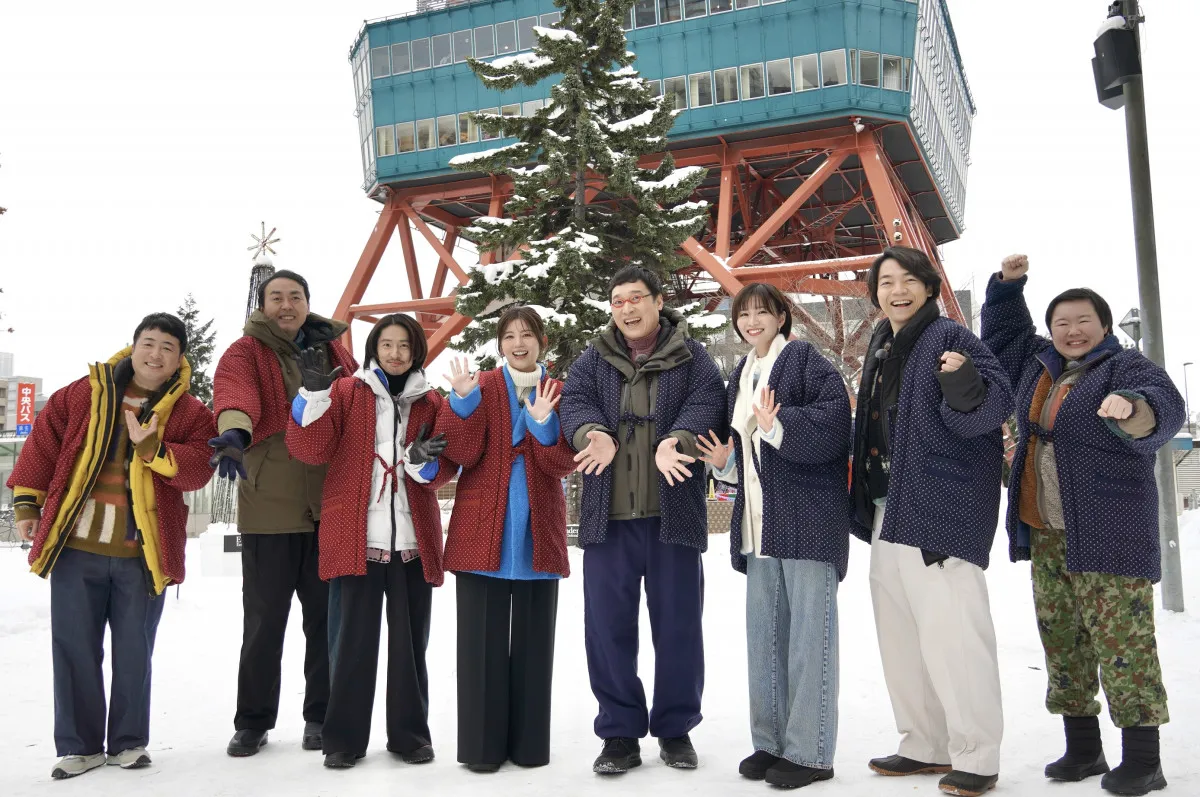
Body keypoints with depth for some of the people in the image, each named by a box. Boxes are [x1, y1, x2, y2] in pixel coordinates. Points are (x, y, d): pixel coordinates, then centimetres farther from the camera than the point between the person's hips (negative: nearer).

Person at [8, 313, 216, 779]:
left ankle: (130, 741, 25)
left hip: (143, 555, -1)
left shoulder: (190, 413, 0)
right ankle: (79, 745, 21)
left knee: (134, 654, 9)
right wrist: (27, 500, 6)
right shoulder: (85, 393, 4)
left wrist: (153, 448, -27)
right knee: (74, 649, 7)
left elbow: (197, 469, -12)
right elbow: (44, 440, 9)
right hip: (76, 548, 1)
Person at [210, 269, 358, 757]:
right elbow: (234, 391, -20)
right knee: (264, 620, 6)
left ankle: (321, 716, 24)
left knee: (326, 617, 10)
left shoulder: (336, 354, 12)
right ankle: (253, 722, 22)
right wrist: (234, 432, -43)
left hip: (331, 508, 3)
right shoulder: (246, 352, 1)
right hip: (269, 508, -2)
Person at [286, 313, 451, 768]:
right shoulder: (347, 392, 6)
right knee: (354, 639, 0)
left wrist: (423, 460, -15)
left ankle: (410, 734, 19)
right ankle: (344, 738, 12)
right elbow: (310, 449, -5)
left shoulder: (431, 403, 10)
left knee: (410, 640, 8)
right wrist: (314, 394, -18)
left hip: (413, 540, 2)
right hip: (357, 537, -2)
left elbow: (445, 468, 7)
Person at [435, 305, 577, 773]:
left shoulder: (559, 393, 6)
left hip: (539, 530, 2)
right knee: (482, 637, 1)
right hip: (481, 528, -1)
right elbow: (462, 454, -9)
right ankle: (481, 744, 10)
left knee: (533, 637, 7)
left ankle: (530, 742, 18)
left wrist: (544, 424, -21)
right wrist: (463, 401, -21)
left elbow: (563, 465, -4)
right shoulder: (479, 388, 3)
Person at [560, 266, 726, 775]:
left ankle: (676, 729, 24)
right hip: (608, 516, 2)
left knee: (678, 625, 8)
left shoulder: (691, 357, 4)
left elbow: (706, 403, -10)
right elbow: (574, 402, -3)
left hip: (673, 513, -1)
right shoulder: (593, 360, 11)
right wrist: (594, 435, -26)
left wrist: (677, 441, -31)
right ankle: (620, 733, 18)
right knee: (608, 626, 5)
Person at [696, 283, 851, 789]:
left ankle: (810, 752, 7)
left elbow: (833, 424, -18)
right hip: (759, 524, 8)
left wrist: (779, 428, -28)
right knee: (764, 634, 12)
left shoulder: (806, 361, -4)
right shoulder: (739, 376, 18)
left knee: (808, 634, -2)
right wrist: (723, 461, 4)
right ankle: (770, 742, 23)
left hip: (807, 519, -8)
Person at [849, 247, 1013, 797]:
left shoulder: (950, 338, -8)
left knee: (951, 633, -7)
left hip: (943, 508, -9)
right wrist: (866, 496, 17)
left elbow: (995, 405, -19)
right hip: (890, 509, 9)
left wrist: (964, 384, -38)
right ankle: (926, 746, 28)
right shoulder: (881, 346, 15)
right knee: (899, 634, 15)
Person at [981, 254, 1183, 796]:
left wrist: (1133, 409, -46)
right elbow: (1002, 333, 32)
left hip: (1109, 534, -7)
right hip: (1046, 534, 7)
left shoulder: (1126, 368, -5)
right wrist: (1007, 285, 21)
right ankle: (1083, 749, 23)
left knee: (1121, 642, -6)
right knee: (1062, 642, 11)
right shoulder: (1037, 364, 15)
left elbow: (1163, 410, -24)